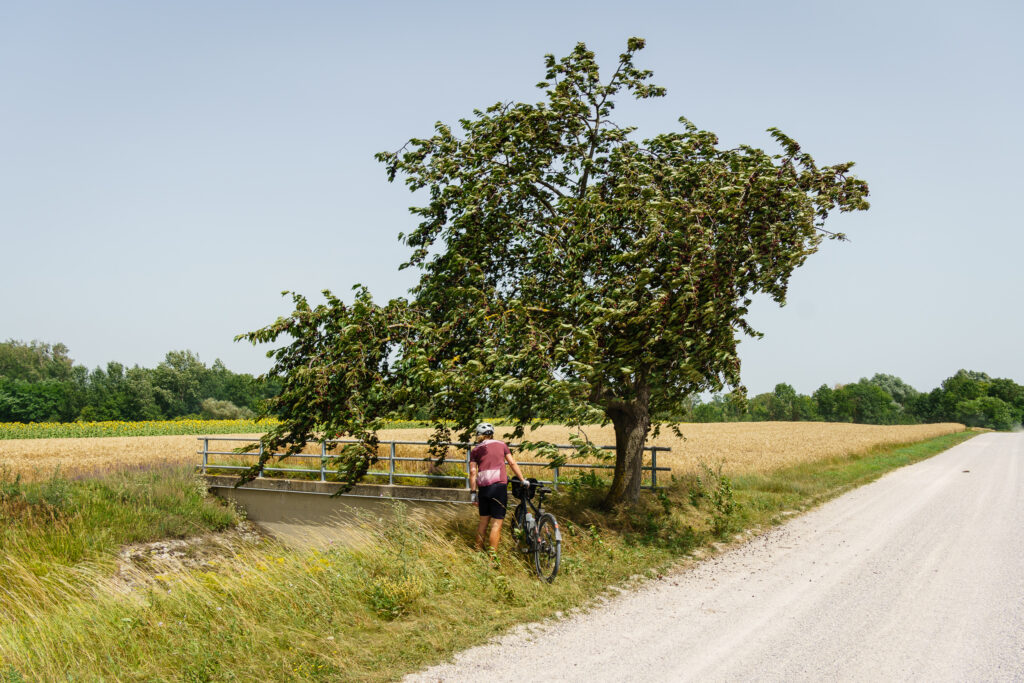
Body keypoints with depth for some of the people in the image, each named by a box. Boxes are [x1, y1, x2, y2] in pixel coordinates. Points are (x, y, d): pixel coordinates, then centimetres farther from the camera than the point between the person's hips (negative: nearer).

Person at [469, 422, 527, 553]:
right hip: (499, 486, -3)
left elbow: (473, 472, 4)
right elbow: (512, 463, 8)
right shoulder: (501, 444, 13)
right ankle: (492, 555, -5)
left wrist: (473, 492, 6)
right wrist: (523, 480, 14)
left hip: (483, 488, 3)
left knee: (483, 520, 16)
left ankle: (478, 551, 21)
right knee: (497, 522, -2)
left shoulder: (475, 450, 13)